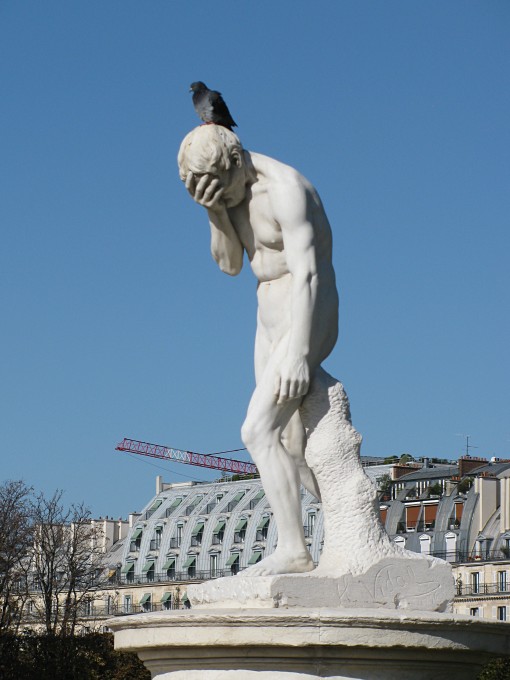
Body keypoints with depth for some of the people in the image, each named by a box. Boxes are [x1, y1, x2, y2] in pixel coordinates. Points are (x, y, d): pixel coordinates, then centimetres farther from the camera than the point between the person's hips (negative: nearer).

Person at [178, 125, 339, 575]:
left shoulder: (285, 189, -22)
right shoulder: (227, 186, 4)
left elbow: (306, 272, -27)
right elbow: (230, 265, 7)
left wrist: (298, 353, -33)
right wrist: (216, 214, -12)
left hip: (306, 320, -9)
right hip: (271, 319, 9)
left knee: (259, 432, -18)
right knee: (289, 447, 10)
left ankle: (293, 550, -17)